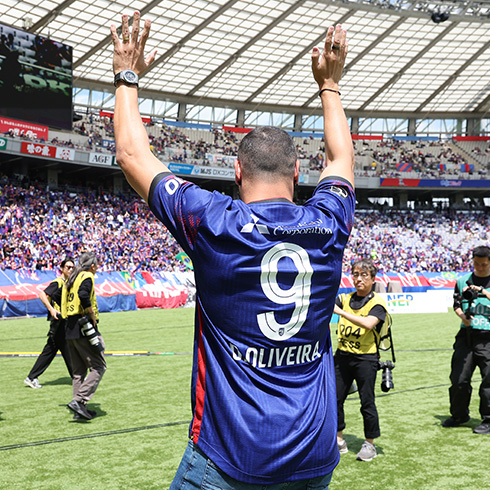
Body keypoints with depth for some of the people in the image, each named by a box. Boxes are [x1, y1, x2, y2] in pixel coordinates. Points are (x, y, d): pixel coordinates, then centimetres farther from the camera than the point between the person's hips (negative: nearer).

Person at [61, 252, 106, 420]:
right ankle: (79, 401, -14)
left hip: (70, 330, 9)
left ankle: (79, 409, 13)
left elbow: (64, 303, 19)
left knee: (79, 371, 13)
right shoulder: (87, 277, -6)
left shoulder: (71, 279, 19)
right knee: (98, 367, -5)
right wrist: (93, 317, -17)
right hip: (83, 329, -9)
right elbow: (84, 295, -25)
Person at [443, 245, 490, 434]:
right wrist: (463, 316, -6)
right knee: (458, 378, 4)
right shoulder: (463, 281, 13)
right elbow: (456, 305, 13)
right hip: (466, 334, 3)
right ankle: (459, 415, 23)